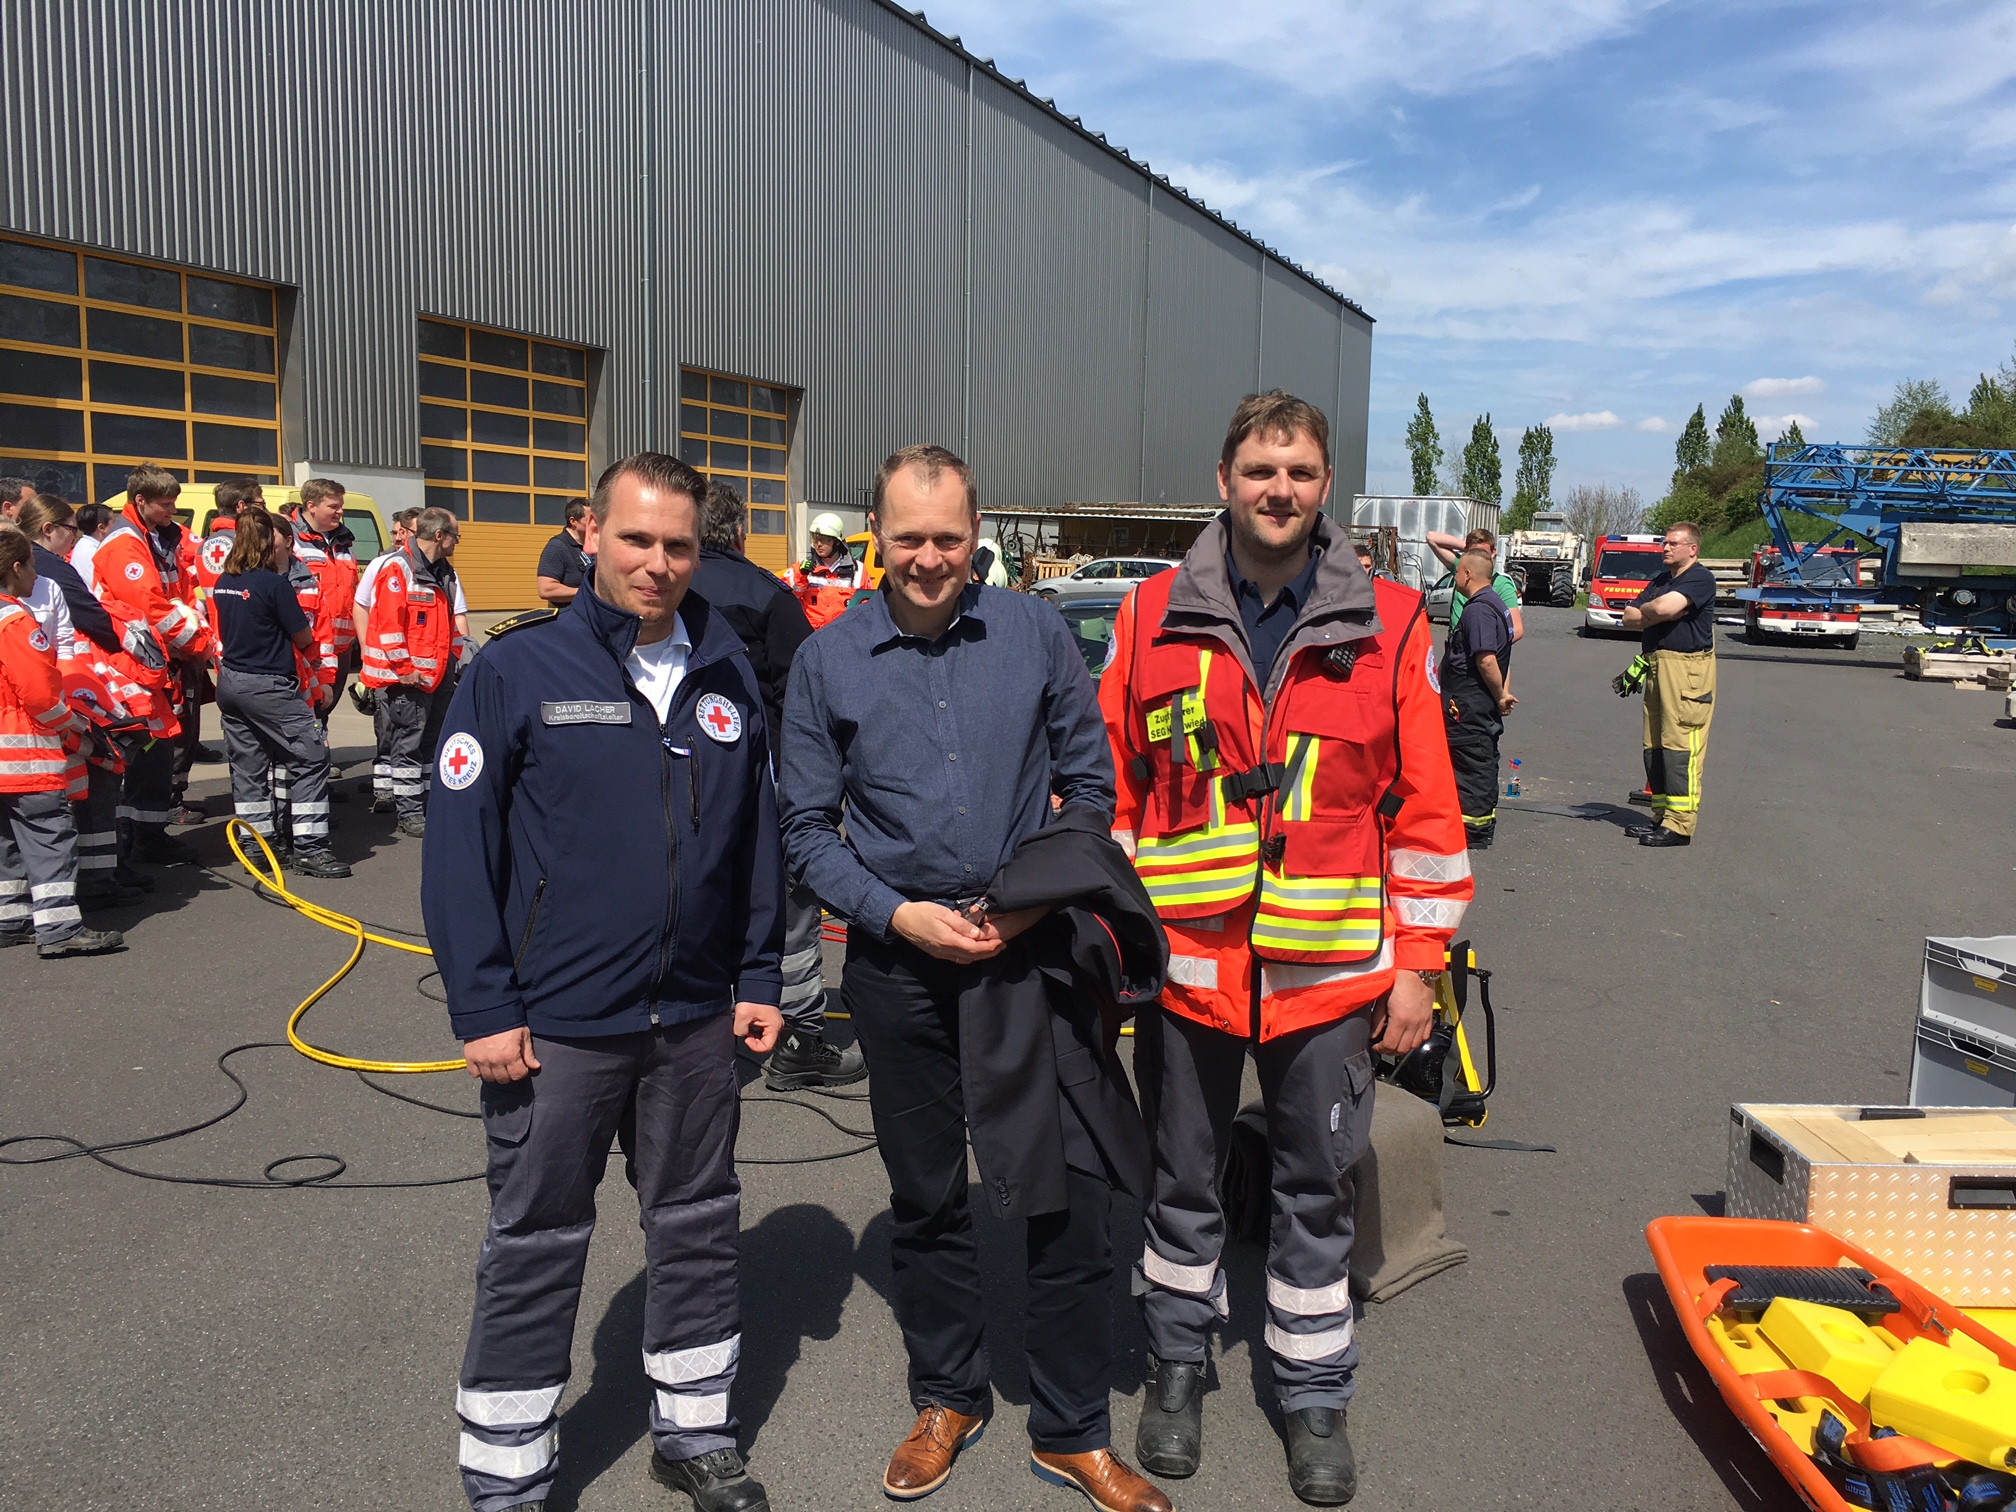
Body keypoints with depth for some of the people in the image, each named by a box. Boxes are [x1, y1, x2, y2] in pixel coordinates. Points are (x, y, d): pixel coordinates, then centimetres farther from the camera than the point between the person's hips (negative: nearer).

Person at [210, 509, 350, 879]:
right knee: (311, 756, -4)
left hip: (229, 682, 8)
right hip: (268, 686, -8)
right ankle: (309, 848, -8)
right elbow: (304, 639, -8)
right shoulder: (272, 582, -15)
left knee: (247, 765, 12)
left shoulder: (223, 582, 6)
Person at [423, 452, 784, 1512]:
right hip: (554, 1026, -4)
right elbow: (460, 849, -8)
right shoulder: (518, 670, -8)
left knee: (699, 1230, 16)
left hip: (698, 1023, 4)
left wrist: (758, 978, 7)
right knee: (535, 1250, 9)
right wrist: (484, 1011, -10)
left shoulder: (728, 678, 4)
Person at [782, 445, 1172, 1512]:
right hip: (899, 959, 1)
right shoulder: (826, 661, 0)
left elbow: (1090, 784, 6)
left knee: (1073, 1192, 0)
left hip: (1028, 948, 0)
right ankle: (948, 1398, 36)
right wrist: (898, 914, -10)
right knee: (924, 1196, 14)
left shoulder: (1034, 634, 0)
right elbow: (806, 828, 3)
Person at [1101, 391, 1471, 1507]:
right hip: (1185, 961, 1)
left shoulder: (1388, 626, -2)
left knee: (1316, 1193, 14)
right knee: (1182, 1180, 16)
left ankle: (1314, 1398, 33)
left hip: (1331, 972, 0)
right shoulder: (1151, 620, -1)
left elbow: (1425, 808, 0)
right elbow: (1111, 795, 3)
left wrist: (1417, 964, 0)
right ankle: (1177, 1366, 38)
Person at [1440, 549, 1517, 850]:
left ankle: (1472, 833, 0)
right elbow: (1502, 655, 20)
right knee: (1484, 765, 15)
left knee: (1471, 765, -5)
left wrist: (1500, 696, -15)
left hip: (1469, 707, -11)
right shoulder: (1495, 604, 16)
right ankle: (1484, 828, 24)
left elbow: (1486, 660, -26)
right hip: (1484, 708, 11)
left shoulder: (1477, 609, -18)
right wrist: (1502, 693, 14)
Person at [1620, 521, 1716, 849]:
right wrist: (1657, 614, -4)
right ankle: (1662, 817, 16)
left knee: (1680, 746, -10)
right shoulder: (1660, 581, 23)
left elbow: (1664, 608, -21)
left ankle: (1680, 825, -10)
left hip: (1688, 668, -9)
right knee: (1655, 747, 9)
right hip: (1657, 666, 9)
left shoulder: (1700, 578, -6)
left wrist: (1644, 611, 1)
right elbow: (1629, 618, 15)